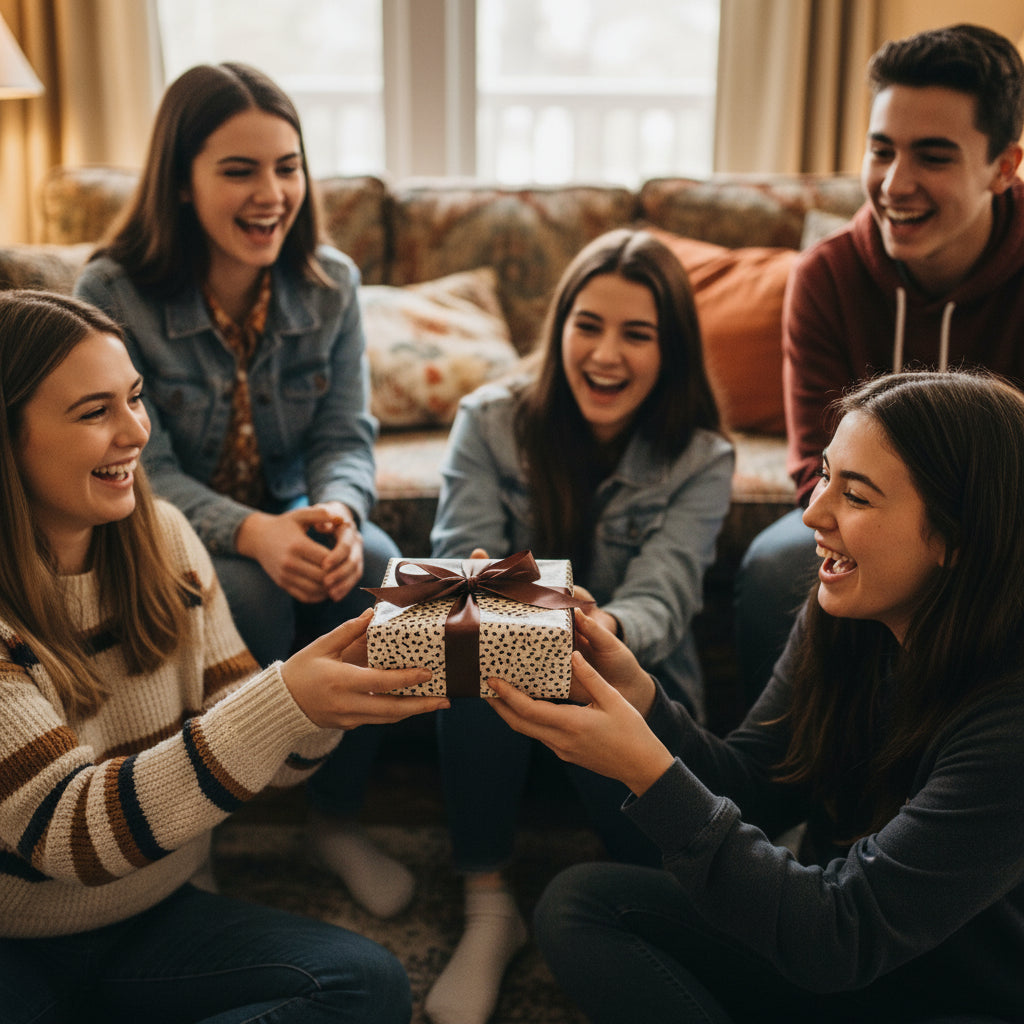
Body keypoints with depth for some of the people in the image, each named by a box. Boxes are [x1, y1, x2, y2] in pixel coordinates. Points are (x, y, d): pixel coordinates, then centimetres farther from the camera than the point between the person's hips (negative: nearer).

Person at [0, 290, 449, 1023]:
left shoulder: (160, 536, -1)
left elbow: (247, 748, 1)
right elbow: (65, 832, -25)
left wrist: (334, 682, -22)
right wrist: (286, 700, -35)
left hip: (154, 911, 6)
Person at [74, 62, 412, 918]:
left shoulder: (330, 283, -5)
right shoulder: (113, 293, -16)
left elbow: (346, 434, -5)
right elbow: (141, 467, -18)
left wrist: (338, 512, -30)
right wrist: (251, 533, -36)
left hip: (291, 520, 3)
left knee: (378, 570, -28)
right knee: (249, 593, -35)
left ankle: (338, 819, -5)